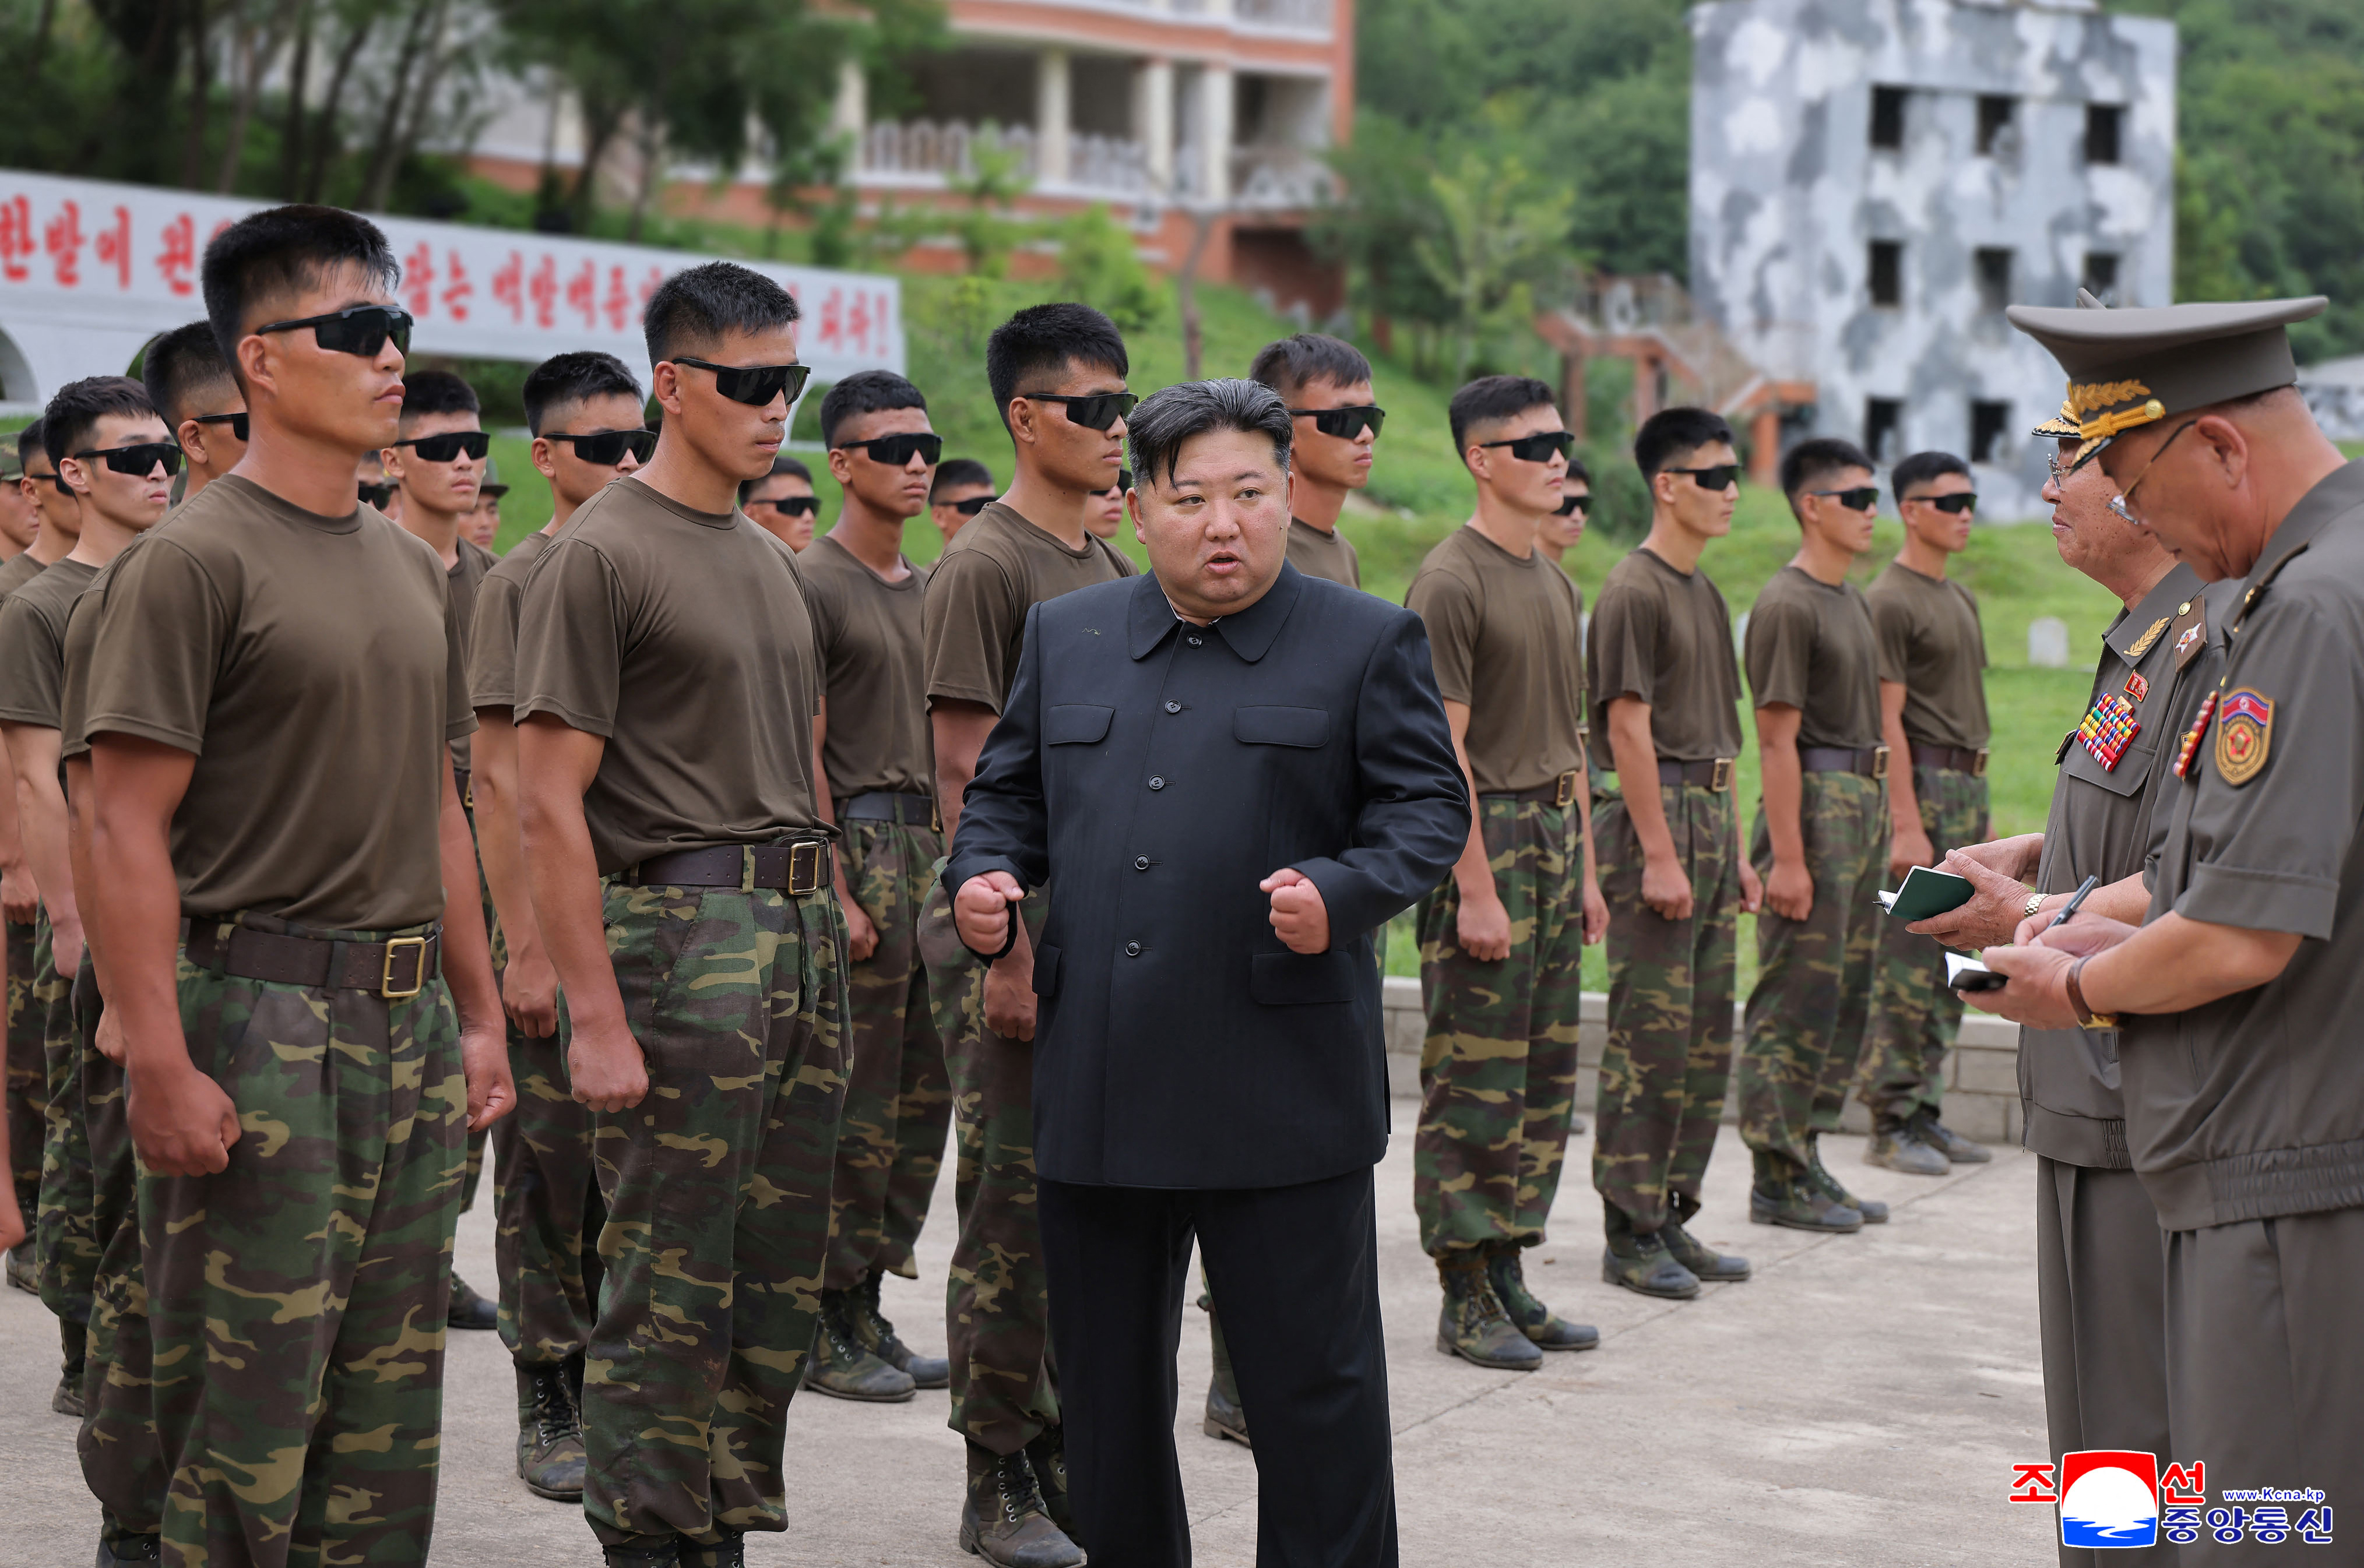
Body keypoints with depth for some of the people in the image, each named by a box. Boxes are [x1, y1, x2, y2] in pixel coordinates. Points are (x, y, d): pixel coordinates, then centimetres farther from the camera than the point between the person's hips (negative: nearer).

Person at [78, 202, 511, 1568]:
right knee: (245, 1421, -4)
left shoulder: (414, 568, 15)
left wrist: (481, 1016, 17)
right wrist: (160, 1066, -19)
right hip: (259, 1022, -7)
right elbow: (127, 827, -13)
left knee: (388, 1423, 11)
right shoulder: (194, 561, -8)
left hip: (409, 1028, 7)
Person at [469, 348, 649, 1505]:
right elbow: (497, 777, -8)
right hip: (561, 916, -5)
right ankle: (549, 1407, 9)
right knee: (554, 1161, 0)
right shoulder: (519, 582, -4)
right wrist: (523, 946, -13)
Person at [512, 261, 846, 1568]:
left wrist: (827, 918, 15)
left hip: (804, 935, 8)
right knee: (670, 1290, -4)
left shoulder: (769, 560, 17)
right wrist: (596, 1017, -17)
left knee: (780, 1284, 10)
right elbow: (550, 803, -12)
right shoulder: (599, 555, -7)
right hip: (680, 933, -8)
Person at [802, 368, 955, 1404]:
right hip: (857, 843, -8)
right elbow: (802, 754, -11)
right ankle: (826, 1328, 2)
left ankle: (866, 1307, 16)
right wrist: (837, 891, -15)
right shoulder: (812, 585, -7)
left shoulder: (927, 590, 17)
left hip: (930, 846, 8)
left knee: (923, 1095, 8)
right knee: (856, 1099, -6)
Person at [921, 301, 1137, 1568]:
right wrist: (1004, 947, -17)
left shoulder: (1108, 569, 15)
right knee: (1014, 1212, -3)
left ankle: (1060, 1453, 20)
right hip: (1016, 934, -8)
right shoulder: (983, 568, -10)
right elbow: (965, 771, -13)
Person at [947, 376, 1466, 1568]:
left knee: (1312, 1379, 1)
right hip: (1099, 1090, 4)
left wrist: (1342, 891, -17)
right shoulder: (1066, 638, 12)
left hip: (1284, 1097, -4)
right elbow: (1008, 790, 19)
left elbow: (1429, 809, 1)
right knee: (1107, 1381, 13)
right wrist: (983, 874, -1)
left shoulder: (1366, 644, 2)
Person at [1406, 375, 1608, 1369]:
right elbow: (1445, 749, -15)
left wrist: (1585, 868, 17)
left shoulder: (1555, 584, 16)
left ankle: (1508, 1278, 18)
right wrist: (1475, 888, -18)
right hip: (1484, 839, -9)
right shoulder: (1450, 583, -11)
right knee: (1476, 1082, -4)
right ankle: (1465, 1301, 2)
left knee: (1545, 1079, 10)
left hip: (1553, 837, 9)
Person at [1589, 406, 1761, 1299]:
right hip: (1655, 820, -9)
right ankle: (1630, 1234, -1)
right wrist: (1659, 854, -19)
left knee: (1707, 1034, 10)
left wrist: (1734, 849, 18)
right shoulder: (1634, 592, -11)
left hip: (1709, 819, 9)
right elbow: (1629, 728, -16)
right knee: (1650, 1032, -7)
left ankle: (1672, 1219, 18)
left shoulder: (1704, 594, 17)